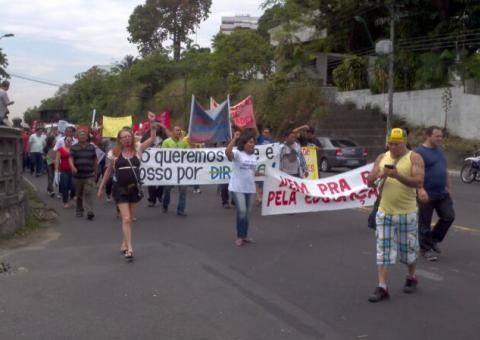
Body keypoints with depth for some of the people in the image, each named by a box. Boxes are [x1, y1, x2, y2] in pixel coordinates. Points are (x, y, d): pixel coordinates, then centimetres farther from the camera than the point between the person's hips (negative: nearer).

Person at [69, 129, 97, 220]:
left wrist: (95, 172, 14)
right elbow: (70, 158, -10)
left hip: (89, 175, -1)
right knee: (79, 194, 13)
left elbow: (95, 160, 12)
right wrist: (73, 167, -30)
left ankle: (90, 212, -17)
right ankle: (79, 210, 29)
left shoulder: (91, 147, 6)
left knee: (89, 193, -13)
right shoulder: (74, 147, 3)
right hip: (78, 175, 1)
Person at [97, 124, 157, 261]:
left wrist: (153, 125, -12)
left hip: (134, 188, 3)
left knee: (129, 220, 12)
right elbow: (108, 171, 8)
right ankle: (129, 248, -10)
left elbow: (152, 139, -2)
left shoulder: (138, 149, 3)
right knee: (126, 219, -10)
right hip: (120, 189, -3)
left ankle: (124, 245, 26)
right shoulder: (115, 153, -1)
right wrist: (101, 187, 11)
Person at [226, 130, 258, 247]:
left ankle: (245, 236, 24)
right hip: (237, 188, -7)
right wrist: (234, 139, -32)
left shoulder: (254, 156, 12)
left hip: (250, 188, 7)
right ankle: (240, 237, -2)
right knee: (241, 211, -15)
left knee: (247, 213, 11)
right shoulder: (237, 153, -10)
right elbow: (227, 152, -32)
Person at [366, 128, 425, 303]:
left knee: (408, 249, 11)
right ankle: (382, 287, 1)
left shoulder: (414, 158, -5)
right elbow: (369, 182, 6)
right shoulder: (382, 158, 8)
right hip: (384, 212, 3)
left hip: (407, 213, -3)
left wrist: (398, 176, -27)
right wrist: (379, 175, -15)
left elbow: (419, 182, -16)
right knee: (383, 250, -1)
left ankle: (411, 278, 34)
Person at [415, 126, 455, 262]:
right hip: (426, 195, -7)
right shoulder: (419, 152, -11)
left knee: (449, 216, 2)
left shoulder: (440, 152, 15)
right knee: (425, 223, 2)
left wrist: (449, 188, 19)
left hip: (442, 194, 7)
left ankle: (434, 239, 22)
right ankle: (426, 248, 16)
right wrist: (421, 189, -29)